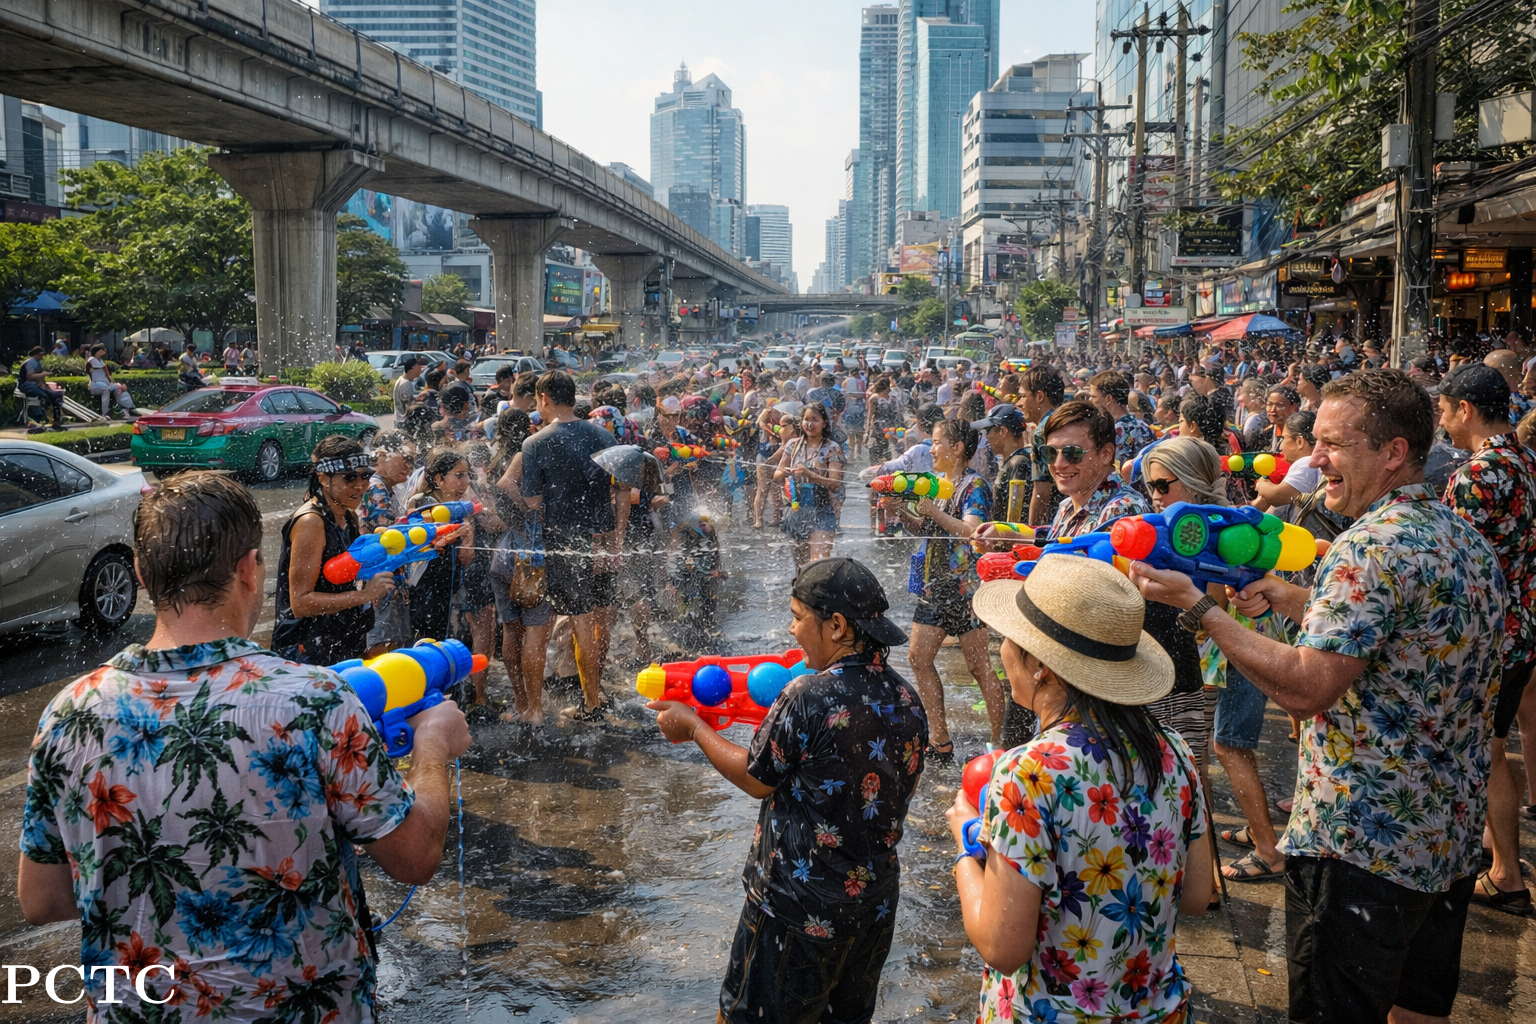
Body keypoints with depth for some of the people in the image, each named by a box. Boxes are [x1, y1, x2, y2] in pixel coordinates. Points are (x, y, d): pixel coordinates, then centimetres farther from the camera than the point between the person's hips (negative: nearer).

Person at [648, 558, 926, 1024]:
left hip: (800, 908, -6)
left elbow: (755, 780, -11)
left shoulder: (806, 698, -25)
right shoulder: (908, 700, -5)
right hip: (877, 904, 7)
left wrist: (693, 728, 3)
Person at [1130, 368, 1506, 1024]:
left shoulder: (1370, 546, -22)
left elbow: (1305, 687, -26)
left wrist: (1196, 605, -21)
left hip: (1362, 845, -9)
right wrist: (1293, 602, 14)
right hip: (1451, 834, 9)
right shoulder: (1467, 540, 8)